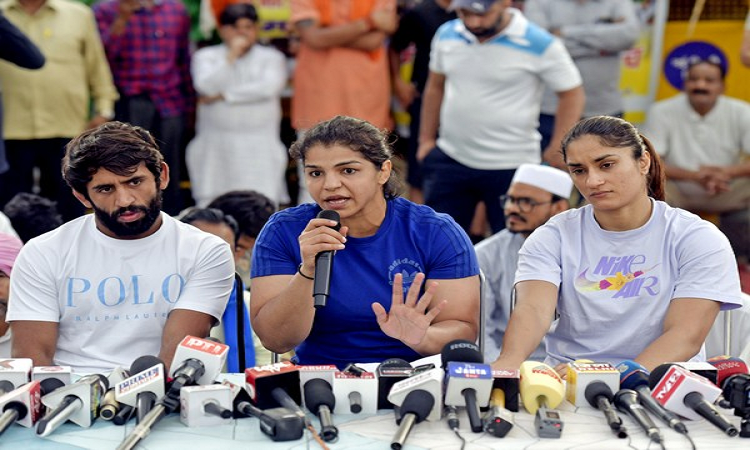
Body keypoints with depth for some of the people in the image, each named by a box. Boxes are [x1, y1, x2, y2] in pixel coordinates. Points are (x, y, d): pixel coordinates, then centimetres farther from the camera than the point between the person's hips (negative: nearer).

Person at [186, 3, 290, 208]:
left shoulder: (271, 57, 7)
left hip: (259, 147, -1)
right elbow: (206, 87, -8)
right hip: (216, 146, 1)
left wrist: (223, 96, -7)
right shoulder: (206, 56, 9)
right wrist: (231, 57, -11)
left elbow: (269, 87, -11)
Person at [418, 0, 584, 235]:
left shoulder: (540, 45, -13)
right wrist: (426, 138, 15)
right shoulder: (447, 34, 2)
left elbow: (572, 94, -6)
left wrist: (557, 152, -10)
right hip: (449, 160, 4)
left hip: (511, 166, -4)